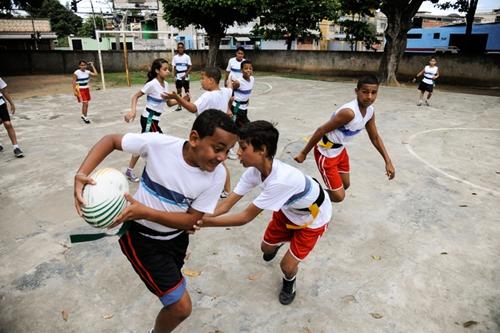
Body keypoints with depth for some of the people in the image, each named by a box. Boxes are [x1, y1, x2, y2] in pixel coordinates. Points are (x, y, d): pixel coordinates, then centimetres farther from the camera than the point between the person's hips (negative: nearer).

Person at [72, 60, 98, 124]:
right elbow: (74, 82, -11)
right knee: (85, 103, -11)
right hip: (80, 90, -6)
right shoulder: (76, 73, -14)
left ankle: (83, 115, 30)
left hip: (86, 89, 6)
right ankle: (85, 117, 0)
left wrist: (92, 66, -3)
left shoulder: (87, 72, 1)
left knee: (85, 103, 12)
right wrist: (74, 91, -16)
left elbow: (95, 74, -5)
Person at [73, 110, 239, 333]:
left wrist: (145, 212, -32)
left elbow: (191, 221, -19)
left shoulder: (216, 175, -22)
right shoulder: (158, 144, -29)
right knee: (181, 307, -6)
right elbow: (111, 140, -14)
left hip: (176, 237, 4)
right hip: (140, 236, -4)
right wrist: (81, 174, -28)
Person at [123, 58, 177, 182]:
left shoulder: (165, 84, 5)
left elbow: (169, 103, 9)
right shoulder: (152, 84, -17)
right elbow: (135, 96, -12)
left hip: (153, 119, 8)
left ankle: (130, 171, 26)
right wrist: (133, 110, -26)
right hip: (149, 119, -8)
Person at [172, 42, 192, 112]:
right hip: (178, 77, 3)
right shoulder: (175, 57, 5)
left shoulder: (187, 57, -3)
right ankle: (179, 106, 12)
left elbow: (190, 67, -5)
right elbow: (174, 68, 9)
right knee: (179, 91, 6)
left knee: (187, 91, 2)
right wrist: (175, 76, 0)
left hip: (185, 77, -3)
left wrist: (185, 75, -16)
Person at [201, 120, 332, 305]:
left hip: (314, 217, -6)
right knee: (266, 248, 17)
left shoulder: (281, 180, -45)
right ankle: (278, 244, 54)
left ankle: (289, 281, 34)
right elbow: (227, 203, -22)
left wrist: (206, 222, -34)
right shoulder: (253, 171, -22)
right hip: (289, 210, 6)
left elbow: (245, 217, -37)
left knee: (287, 266, -3)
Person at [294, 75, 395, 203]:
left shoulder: (370, 112, -4)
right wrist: (303, 153, -19)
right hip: (326, 152, -9)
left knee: (345, 185, 26)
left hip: (340, 149, 9)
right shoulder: (349, 112, -32)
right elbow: (321, 130, -26)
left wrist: (388, 161, 7)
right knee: (339, 196, -4)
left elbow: (375, 137, 10)